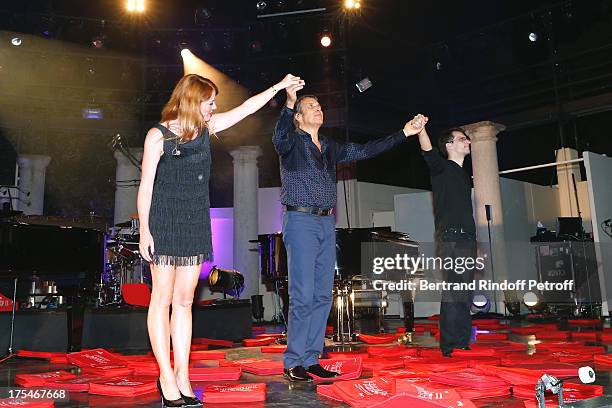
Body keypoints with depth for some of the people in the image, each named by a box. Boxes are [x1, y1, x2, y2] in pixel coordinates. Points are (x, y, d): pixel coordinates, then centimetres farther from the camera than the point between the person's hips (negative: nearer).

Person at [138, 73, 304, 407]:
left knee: (184, 302, 7)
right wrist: (144, 230, -11)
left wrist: (279, 86, 20)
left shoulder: (206, 128, 10)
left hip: (196, 225, 6)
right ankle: (167, 379, 7)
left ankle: (182, 377, 13)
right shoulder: (158, 135, -5)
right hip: (165, 225, -5)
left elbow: (246, 108, 17)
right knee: (162, 300, 0)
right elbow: (146, 186, -7)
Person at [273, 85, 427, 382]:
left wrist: (404, 134, 19)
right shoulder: (292, 142, 1)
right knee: (302, 295, -10)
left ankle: (311, 359, 14)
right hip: (301, 221, -7)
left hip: (327, 224, 7)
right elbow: (279, 139, -23)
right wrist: (289, 103, -37)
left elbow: (365, 151, 21)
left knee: (323, 295, 6)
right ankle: (293, 362, -1)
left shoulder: (329, 148, 20)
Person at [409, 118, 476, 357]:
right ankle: (450, 345, -8)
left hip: (466, 239, 8)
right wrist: (420, 129, -42)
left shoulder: (463, 175, 24)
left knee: (464, 293, 9)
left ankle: (463, 343, 16)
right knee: (454, 292, -11)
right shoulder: (442, 168, 0)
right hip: (450, 239, -8)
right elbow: (428, 152, -23)